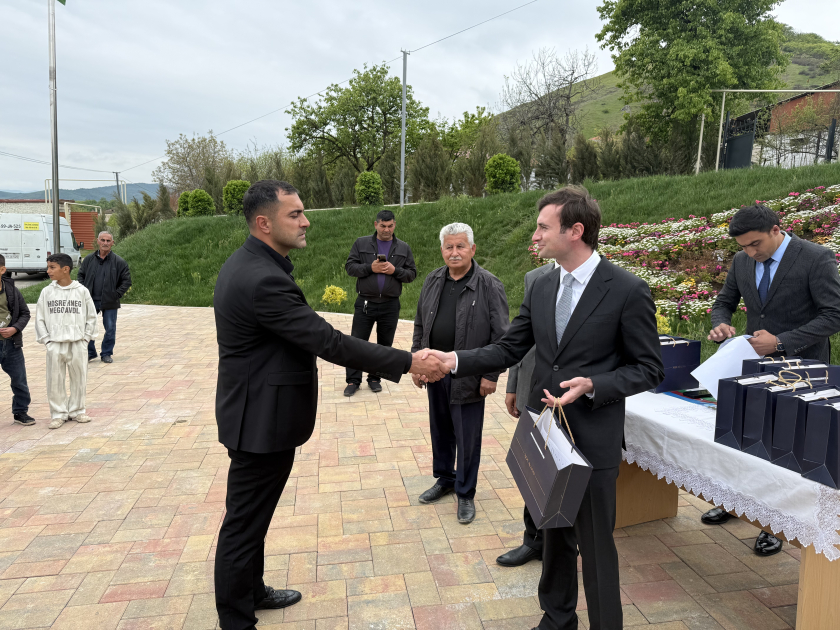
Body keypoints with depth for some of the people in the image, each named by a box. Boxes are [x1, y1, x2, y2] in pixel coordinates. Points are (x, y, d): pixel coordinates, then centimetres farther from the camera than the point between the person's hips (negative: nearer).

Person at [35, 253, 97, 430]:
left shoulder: (81, 291, -2)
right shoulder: (47, 292, 0)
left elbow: (91, 316, 5)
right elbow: (39, 318, 5)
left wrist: (86, 338, 0)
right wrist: (47, 339, -2)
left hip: (77, 344, 0)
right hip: (55, 345, 1)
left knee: (79, 379, 8)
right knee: (54, 380, 4)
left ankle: (77, 411, 23)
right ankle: (59, 414, 16)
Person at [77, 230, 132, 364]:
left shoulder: (119, 262, -3)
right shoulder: (89, 259, 5)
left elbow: (126, 280, 0)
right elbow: (81, 275, 17)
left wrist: (117, 295, -8)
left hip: (109, 303, -2)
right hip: (91, 301, 2)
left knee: (110, 329, 4)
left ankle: (107, 353, 20)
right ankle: (90, 353, 22)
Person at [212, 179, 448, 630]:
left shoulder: (246, 263, 6)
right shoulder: (263, 279, -27)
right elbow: (329, 342, -28)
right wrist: (408, 363, -24)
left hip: (257, 410, 10)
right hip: (262, 420, -10)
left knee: (252, 516, 24)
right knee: (245, 523, 7)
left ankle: (252, 591, 44)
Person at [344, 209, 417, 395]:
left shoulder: (403, 248, 8)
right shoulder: (361, 243, 4)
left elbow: (412, 274, 5)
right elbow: (350, 267, -1)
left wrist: (395, 271, -13)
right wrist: (370, 268, -15)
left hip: (390, 304, 2)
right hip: (365, 303, -1)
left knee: (385, 344, 9)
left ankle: (374, 378, 24)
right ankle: (353, 380, 12)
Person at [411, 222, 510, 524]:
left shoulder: (489, 286, -10)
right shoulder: (433, 281, 6)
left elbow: (500, 335, -10)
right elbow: (420, 324, 13)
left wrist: (491, 375, -12)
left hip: (468, 376, -5)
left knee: (467, 437, 5)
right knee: (440, 430, 18)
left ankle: (465, 493, 23)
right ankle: (445, 479, 39)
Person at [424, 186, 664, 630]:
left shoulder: (627, 290, -13)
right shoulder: (542, 287, 4)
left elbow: (649, 369, -8)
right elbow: (509, 349, 5)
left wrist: (592, 386, -23)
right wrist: (457, 360, -10)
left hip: (593, 439, -6)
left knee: (595, 544, 8)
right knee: (554, 534, 22)